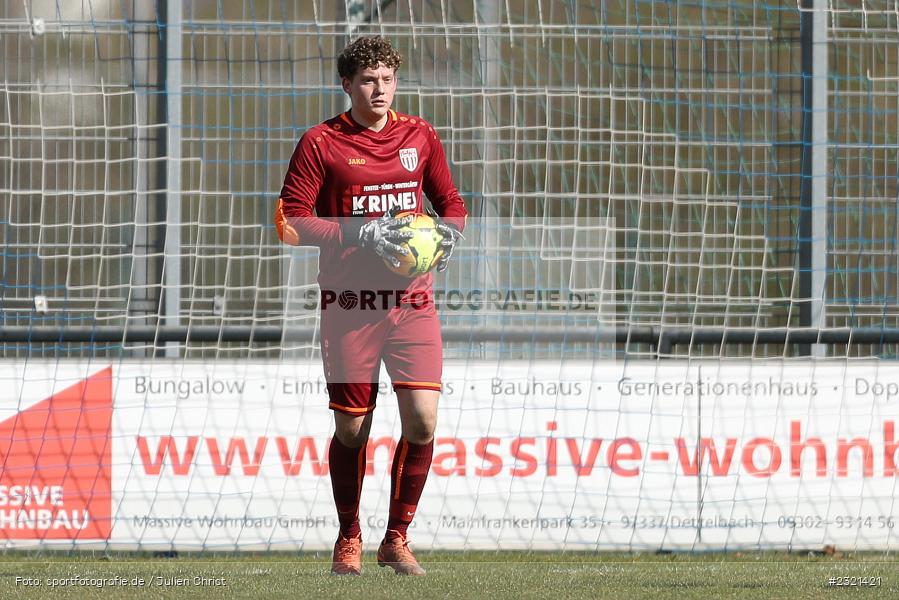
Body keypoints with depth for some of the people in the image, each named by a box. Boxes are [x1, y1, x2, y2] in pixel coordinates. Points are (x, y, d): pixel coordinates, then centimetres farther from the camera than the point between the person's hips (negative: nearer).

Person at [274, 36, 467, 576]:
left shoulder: (419, 136, 9)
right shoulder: (321, 143, -2)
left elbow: (450, 201, 21)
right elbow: (291, 221, -6)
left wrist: (450, 232, -2)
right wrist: (364, 235, -16)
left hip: (412, 302, 2)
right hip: (349, 304, -2)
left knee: (423, 419, -11)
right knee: (352, 429, 2)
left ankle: (397, 538, 7)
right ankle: (349, 539, 24)